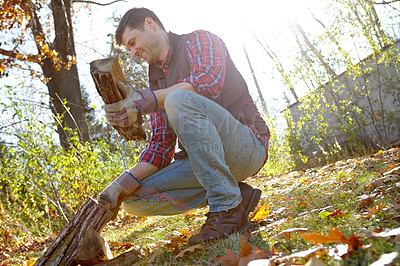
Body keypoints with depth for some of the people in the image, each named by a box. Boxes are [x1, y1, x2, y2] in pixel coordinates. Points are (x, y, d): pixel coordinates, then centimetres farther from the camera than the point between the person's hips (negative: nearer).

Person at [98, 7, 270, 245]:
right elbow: (161, 144, 12)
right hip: (200, 160, 7)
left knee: (178, 100, -32)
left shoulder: (199, 41, 2)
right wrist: (123, 184, -3)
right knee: (134, 199, -7)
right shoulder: (157, 81, 20)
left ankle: (228, 208, -25)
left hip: (248, 144, -7)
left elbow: (210, 81, -23)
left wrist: (147, 100, -34)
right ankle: (236, 195, -5)